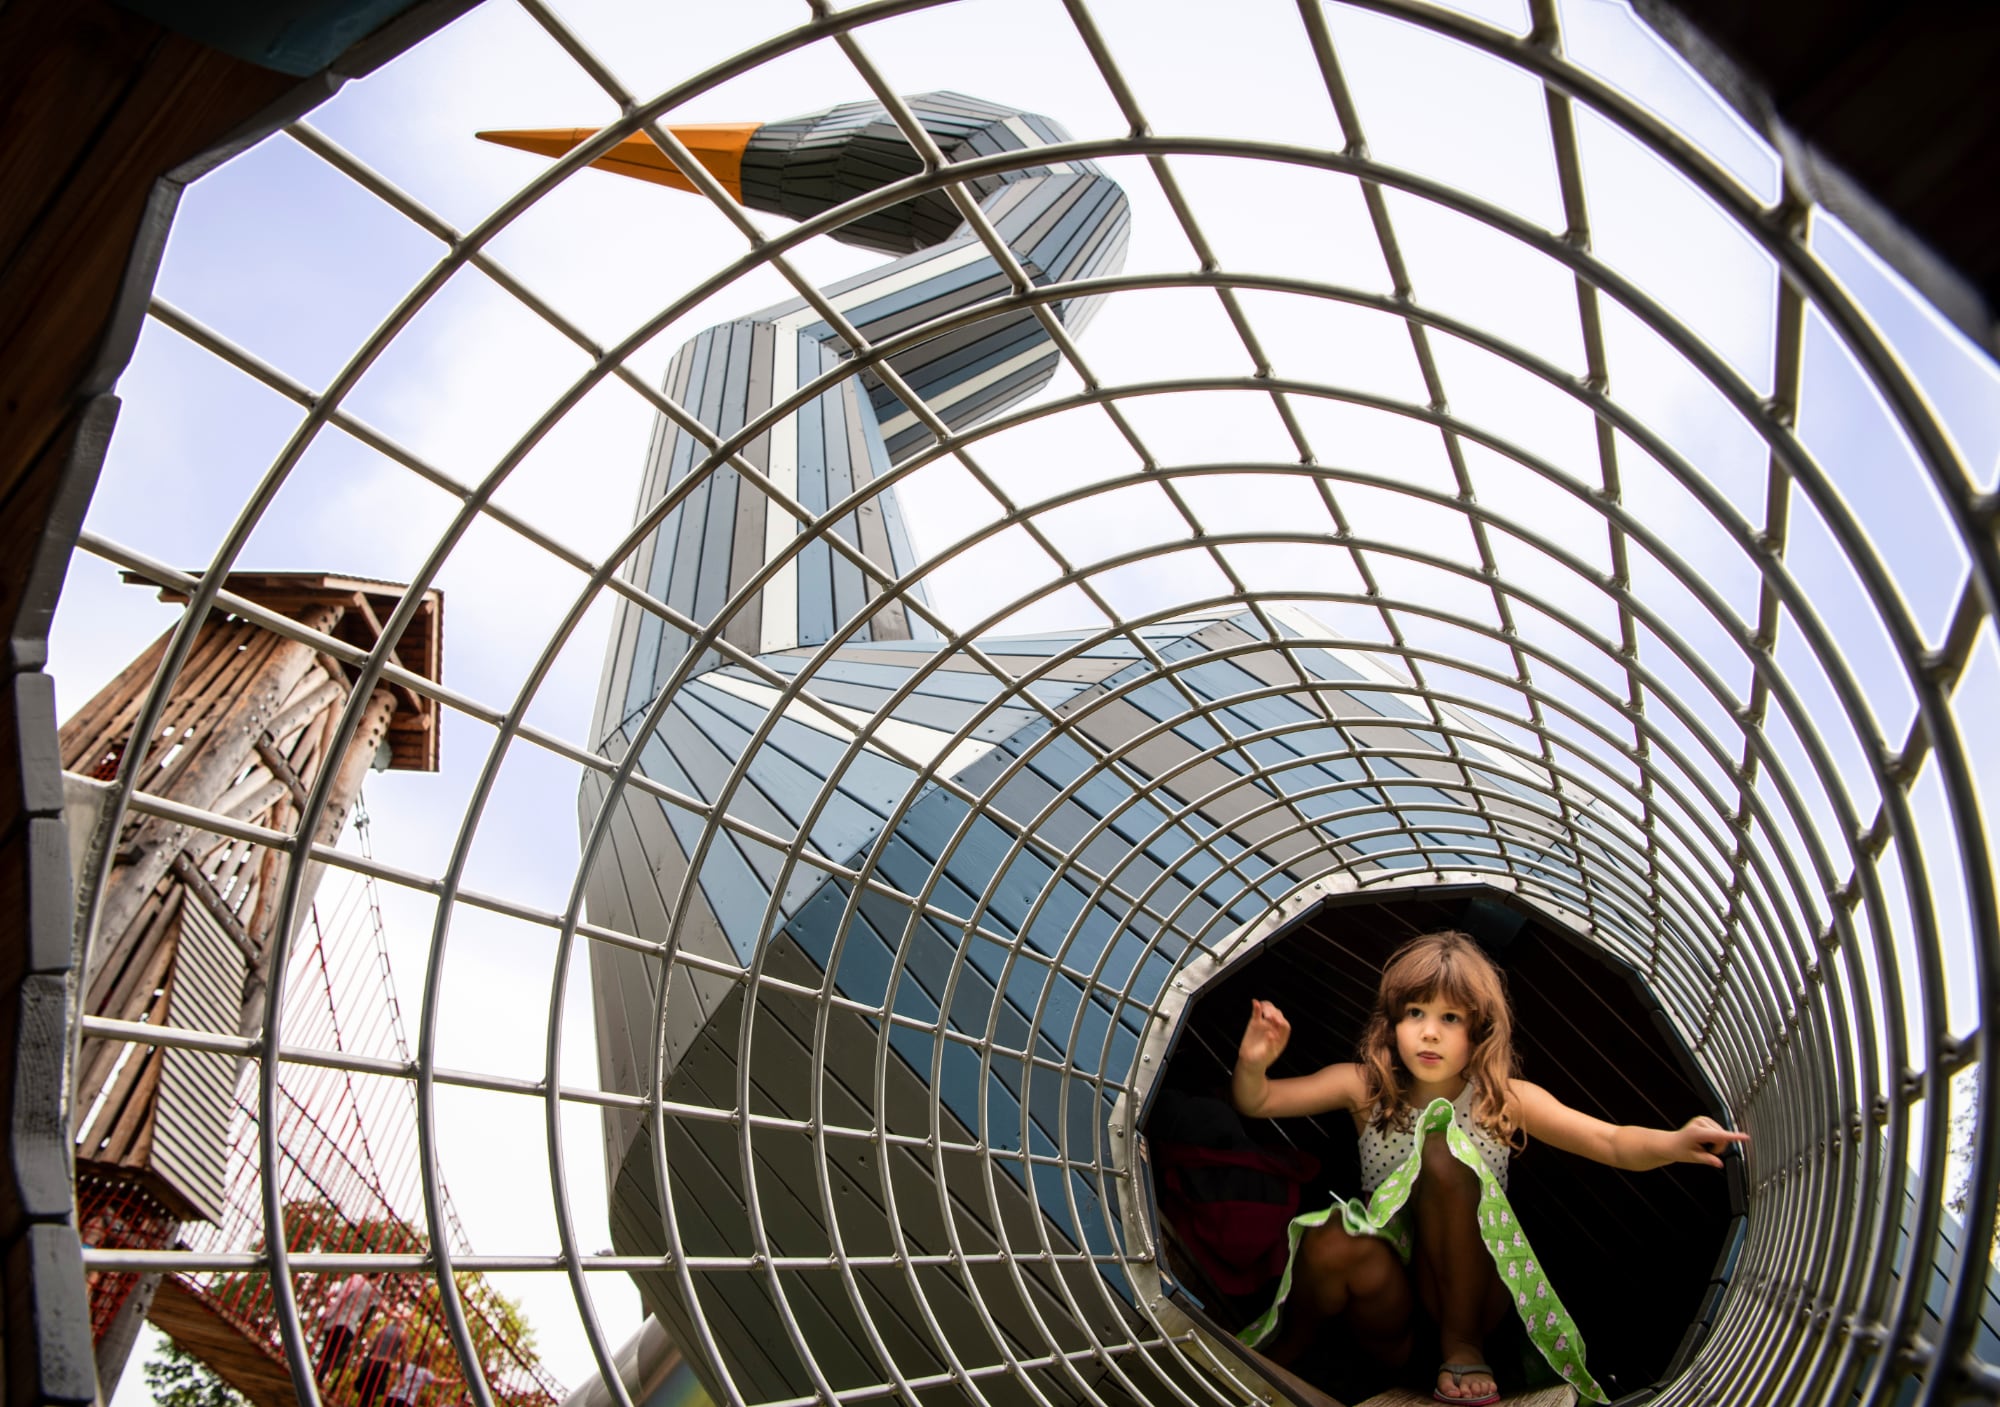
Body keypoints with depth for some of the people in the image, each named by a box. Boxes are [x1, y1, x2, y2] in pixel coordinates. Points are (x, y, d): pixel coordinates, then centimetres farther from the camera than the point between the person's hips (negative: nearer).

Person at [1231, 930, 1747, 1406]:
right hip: (1387, 1292, 1)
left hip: (1468, 1290, 0)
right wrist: (1252, 1066, -25)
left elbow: (1613, 1142, -15)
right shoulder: (1364, 1087, -2)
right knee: (1334, 1240, -36)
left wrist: (1673, 1143, -37)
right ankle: (1294, 1343, -2)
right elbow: (1256, 1103, -2)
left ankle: (1461, 1344, -9)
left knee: (1444, 1154, -28)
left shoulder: (1506, 1100, -5)